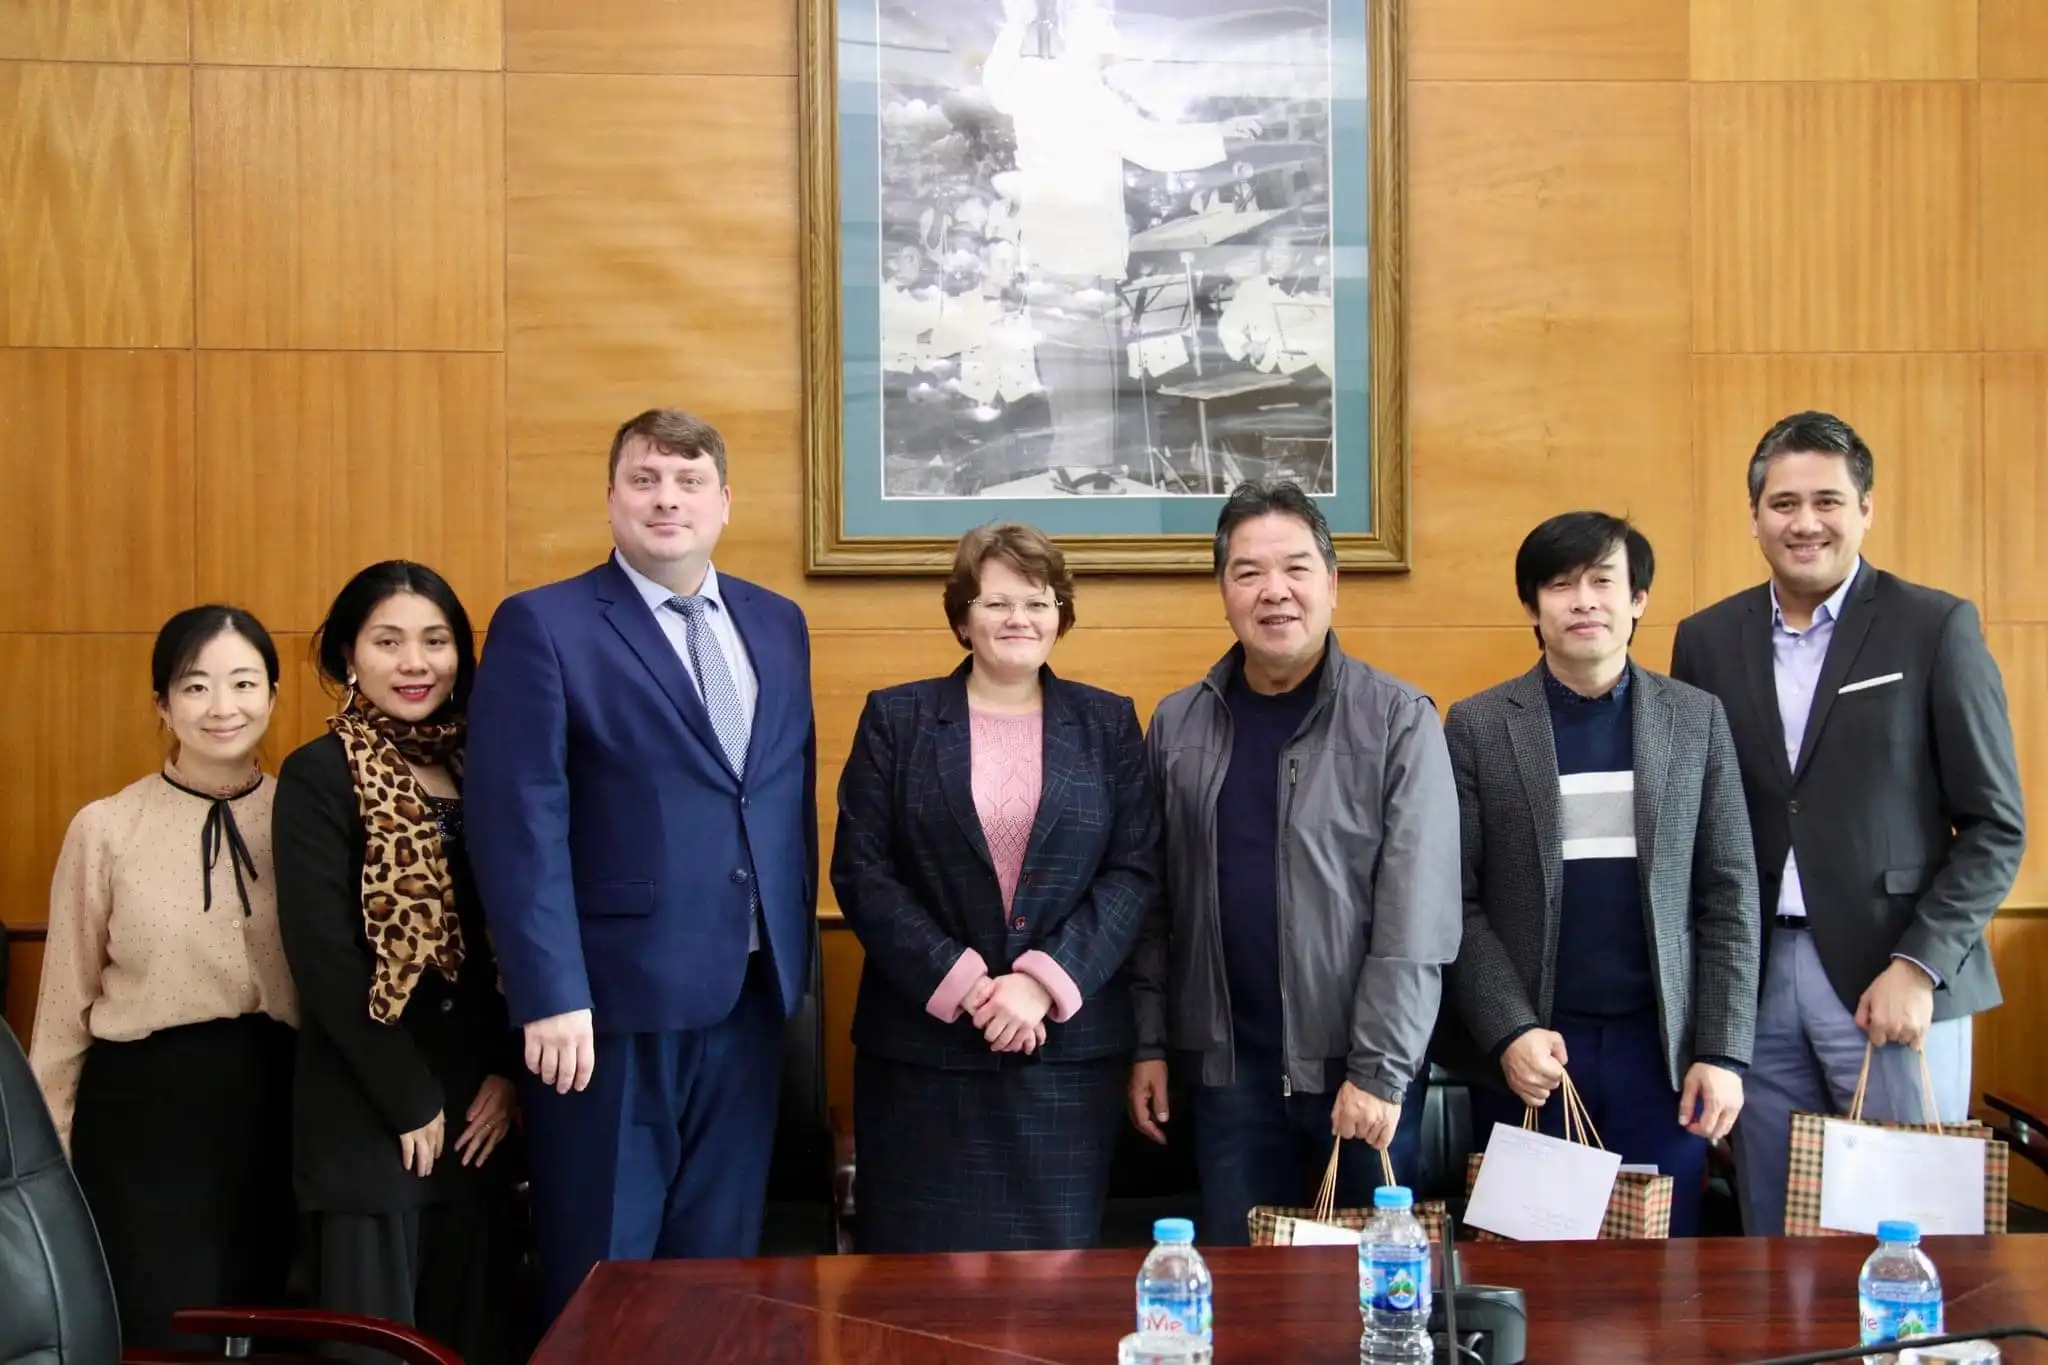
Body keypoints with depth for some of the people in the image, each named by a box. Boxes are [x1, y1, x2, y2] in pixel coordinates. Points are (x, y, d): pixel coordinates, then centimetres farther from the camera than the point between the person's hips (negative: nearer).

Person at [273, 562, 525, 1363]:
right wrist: (411, 1100, -11)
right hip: (367, 1110, -4)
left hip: (481, 1102, 4)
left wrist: (509, 1072, -4)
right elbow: (322, 955, -11)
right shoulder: (318, 776, -4)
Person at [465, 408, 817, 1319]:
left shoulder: (777, 624, 12)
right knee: (602, 1276, 6)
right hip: (613, 1002, -5)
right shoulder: (542, 625, -6)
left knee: (720, 1261, 15)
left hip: (748, 998, 5)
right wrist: (552, 999, -18)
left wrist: (797, 959, 12)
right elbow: (520, 827, -12)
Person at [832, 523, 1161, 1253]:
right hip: (923, 1044, -1)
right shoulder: (895, 718, 5)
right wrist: (959, 984, -12)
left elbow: (1135, 872, 1)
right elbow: (861, 872, -2)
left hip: (1070, 1044, 1)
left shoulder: (1109, 723, 8)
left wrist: (1046, 981, -12)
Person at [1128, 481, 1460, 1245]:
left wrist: (1379, 1069, -14)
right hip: (1229, 1066, 3)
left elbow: (1417, 915, -11)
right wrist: (1149, 1043, 4)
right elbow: (1153, 899, 8)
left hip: (1362, 1067, -2)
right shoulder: (1178, 726, 5)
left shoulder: (1399, 721, -6)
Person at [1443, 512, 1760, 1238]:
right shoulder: (1477, 727, 0)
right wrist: (1509, 1031, -13)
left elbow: (1729, 895, 3)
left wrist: (1723, 1050, -3)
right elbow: (1456, 901, -2)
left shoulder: (1697, 718, 5)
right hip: (1527, 1050, -1)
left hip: (1659, 1047, 1)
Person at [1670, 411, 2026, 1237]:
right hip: (1755, 979, 3)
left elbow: (1996, 826, -2)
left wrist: (1922, 965, -11)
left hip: (1893, 979, -3)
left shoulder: (1936, 629, -1)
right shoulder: (1707, 639, 8)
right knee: (1771, 1237, 7)